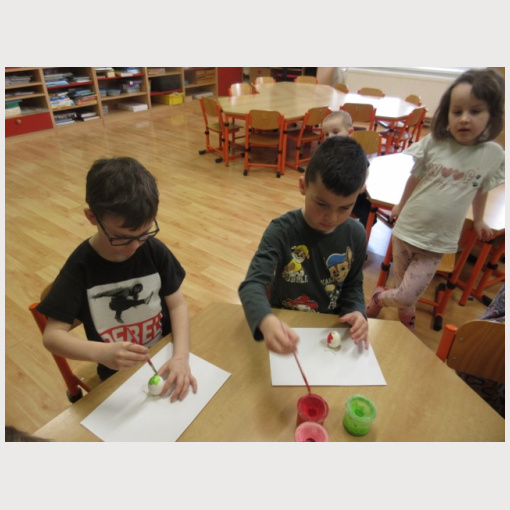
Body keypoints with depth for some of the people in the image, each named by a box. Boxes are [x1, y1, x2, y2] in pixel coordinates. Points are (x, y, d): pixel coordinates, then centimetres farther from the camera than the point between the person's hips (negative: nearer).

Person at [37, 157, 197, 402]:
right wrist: (102, 353, -34)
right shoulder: (81, 266, -16)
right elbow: (52, 335, -15)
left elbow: (177, 304, -6)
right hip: (120, 373, -3)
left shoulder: (155, 251, -11)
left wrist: (180, 356, -21)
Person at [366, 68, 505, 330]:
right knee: (405, 296, 12)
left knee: (405, 296, -2)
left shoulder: (494, 155, -6)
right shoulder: (433, 143, -8)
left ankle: (379, 298, 30)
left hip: (437, 242, 0)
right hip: (406, 229, 0)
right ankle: (407, 323, 41)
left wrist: (478, 221, 24)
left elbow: (482, 190, 11)